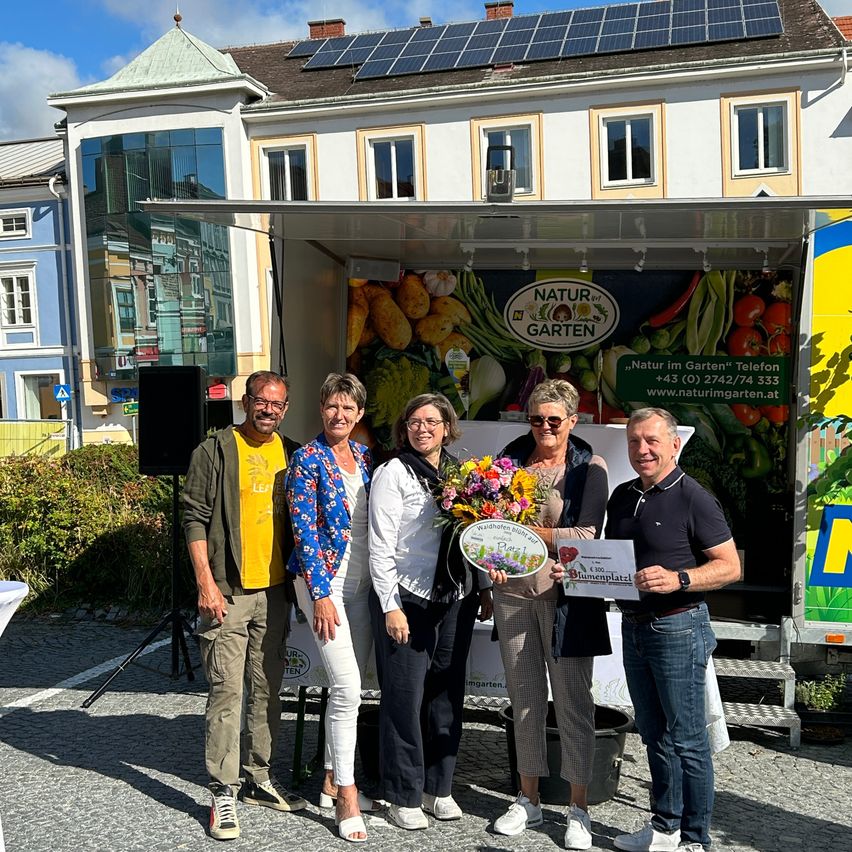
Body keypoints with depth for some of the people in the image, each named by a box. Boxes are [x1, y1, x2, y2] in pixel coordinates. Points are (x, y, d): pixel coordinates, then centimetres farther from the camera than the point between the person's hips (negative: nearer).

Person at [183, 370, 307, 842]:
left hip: (275, 591, 5)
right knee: (227, 692, -4)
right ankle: (222, 793, 7)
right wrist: (206, 583, -15)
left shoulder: (292, 454, 11)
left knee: (267, 689, 14)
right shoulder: (216, 451, -5)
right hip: (228, 592, -5)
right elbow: (195, 518, -8)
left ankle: (260, 778, 27)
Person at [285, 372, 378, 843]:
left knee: (347, 686, 12)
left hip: (362, 583, 6)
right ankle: (346, 798, 0)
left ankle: (332, 782, 25)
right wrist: (321, 595, -16)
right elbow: (304, 531, -12)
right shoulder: (308, 460, -8)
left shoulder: (365, 456, 10)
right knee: (347, 687, -10)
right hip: (324, 581, -6)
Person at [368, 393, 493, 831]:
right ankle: (404, 795, 14)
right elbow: (381, 546, -9)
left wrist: (484, 589, 11)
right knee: (405, 696, 0)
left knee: (448, 695, 10)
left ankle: (439, 786, 25)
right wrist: (391, 606, -14)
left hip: (456, 599, 5)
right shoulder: (393, 473, -5)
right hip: (406, 598, -5)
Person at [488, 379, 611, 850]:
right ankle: (527, 799, 27)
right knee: (524, 699, 13)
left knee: (572, 700, 4)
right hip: (513, 591, 3)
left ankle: (579, 809, 17)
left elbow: (585, 535, -11)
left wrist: (528, 531, -16)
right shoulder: (510, 458, 7)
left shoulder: (590, 467, -2)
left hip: (565, 594, -3)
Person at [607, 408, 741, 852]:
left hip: (677, 628, -7)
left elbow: (730, 566, -12)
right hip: (633, 626, 7)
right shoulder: (622, 496, 10)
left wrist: (677, 579, -25)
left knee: (686, 739, 3)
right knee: (654, 734, 17)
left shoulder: (693, 498, -11)